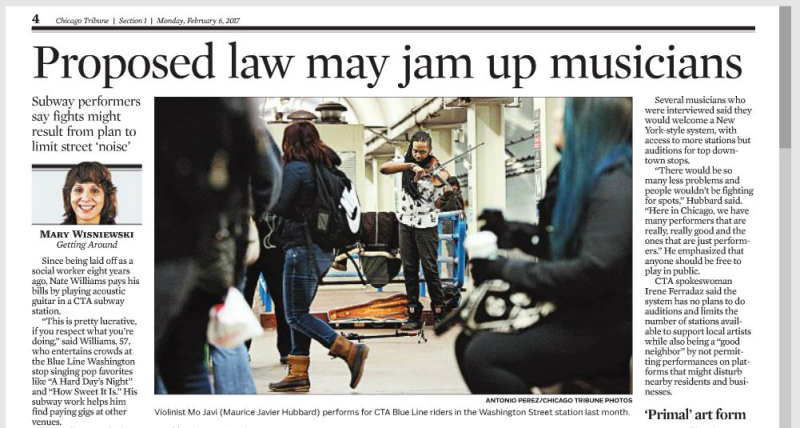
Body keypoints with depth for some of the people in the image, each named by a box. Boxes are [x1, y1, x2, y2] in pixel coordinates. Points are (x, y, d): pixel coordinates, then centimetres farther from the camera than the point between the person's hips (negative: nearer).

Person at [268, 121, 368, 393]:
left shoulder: (295, 168, -11)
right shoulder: (324, 168, 13)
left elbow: (279, 206, -16)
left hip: (303, 248, -9)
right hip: (323, 250, 9)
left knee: (296, 315, -3)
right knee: (299, 313, 13)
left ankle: (350, 351, -12)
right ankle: (298, 375, 15)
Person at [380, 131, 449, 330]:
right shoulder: (406, 162, 2)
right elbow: (384, 168, -18)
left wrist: (448, 190, -28)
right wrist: (411, 165, -27)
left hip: (426, 224, -3)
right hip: (406, 222, 3)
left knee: (430, 269, -4)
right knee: (409, 270, 6)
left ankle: (439, 313, 9)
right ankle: (414, 315, 13)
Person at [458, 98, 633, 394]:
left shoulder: (616, 185, -16)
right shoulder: (588, 175, 17)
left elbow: (595, 270, -26)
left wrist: (507, 271, -20)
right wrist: (509, 230, 18)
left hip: (606, 325, -10)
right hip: (578, 311, 10)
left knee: (483, 357, -22)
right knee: (468, 341, 0)